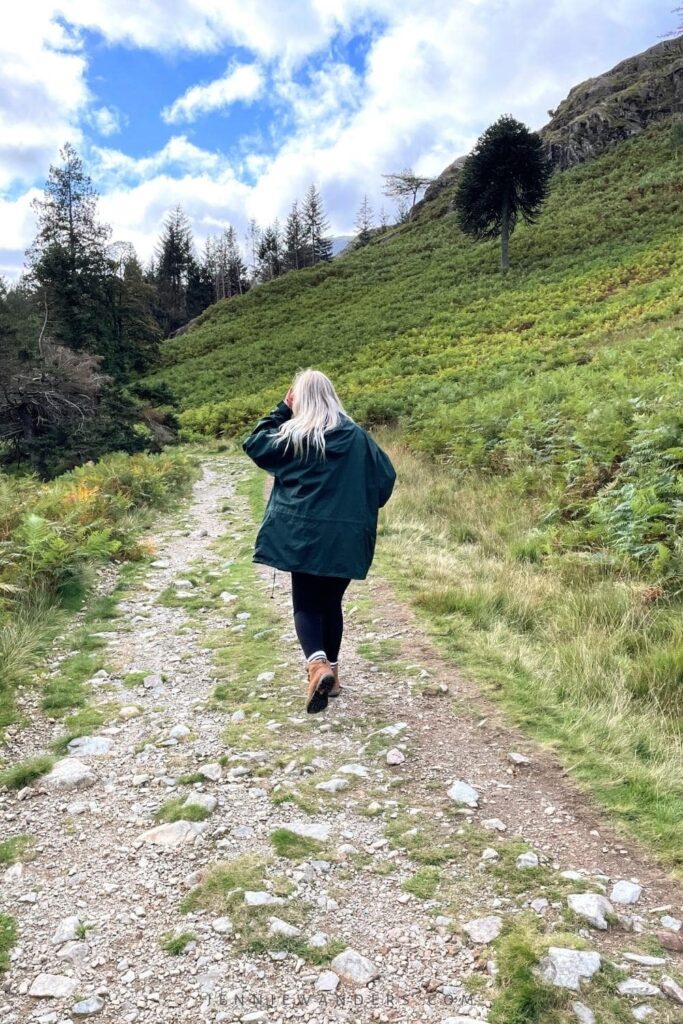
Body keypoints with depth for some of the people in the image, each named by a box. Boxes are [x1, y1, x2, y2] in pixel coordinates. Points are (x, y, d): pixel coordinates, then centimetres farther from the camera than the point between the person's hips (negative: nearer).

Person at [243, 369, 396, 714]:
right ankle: (331, 671, 23)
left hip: (303, 534, -2)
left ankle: (317, 664, -19)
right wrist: (363, 508, 19)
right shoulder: (356, 436, 1)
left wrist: (282, 409, 8)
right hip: (346, 536, 2)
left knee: (306, 604, 5)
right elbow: (386, 475, 5)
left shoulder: (291, 435, -4)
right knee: (332, 602, 17)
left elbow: (254, 445, 11)